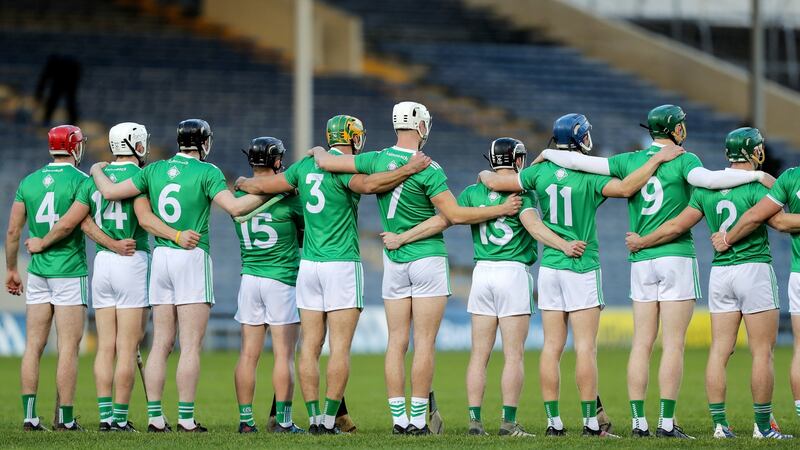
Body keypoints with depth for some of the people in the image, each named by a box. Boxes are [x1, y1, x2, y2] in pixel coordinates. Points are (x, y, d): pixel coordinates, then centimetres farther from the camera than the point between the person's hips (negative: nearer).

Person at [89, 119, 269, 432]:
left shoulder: (154, 170, 8)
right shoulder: (206, 172, -5)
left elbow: (110, 192, 6)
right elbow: (235, 207, -15)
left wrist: (97, 171, 26)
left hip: (160, 255, 5)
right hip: (192, 257, -5)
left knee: (161, 344, 8)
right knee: (191, 346, -4)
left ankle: (155, 416, 5)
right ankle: (186, 418, -8)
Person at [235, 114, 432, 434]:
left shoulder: (305, 165, 10)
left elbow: (262, 186, 17)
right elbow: (369, 184, -31)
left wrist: (244, 183, 38)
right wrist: (409, 169, -27)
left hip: (309, 264, 6)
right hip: (342, 264, -6)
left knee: (310, 347, 5)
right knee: (340, 348, -4)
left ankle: (314, 418, 3)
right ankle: (329, 419, -7)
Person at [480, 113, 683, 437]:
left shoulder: (541, 172, 1)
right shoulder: (589, 177, -12)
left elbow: (495, 182, 7)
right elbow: (625, 188, -25)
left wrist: (485, 174, 30)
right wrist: (657, 159, -17)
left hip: (549, 266, 4)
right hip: (582, 268, -4)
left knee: (552, 347, 5)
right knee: (586, 348, -3)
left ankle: (554, 422, 6)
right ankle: (590, 422, -4)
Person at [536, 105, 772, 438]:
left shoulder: (630, 161, 7)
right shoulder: (683, 160, -5)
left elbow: (580, 162, 6)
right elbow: (708, 179, -24)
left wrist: (548, 154, 24)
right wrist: (755, 174, -16)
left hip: (641, 261, 5)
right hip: (677, 258, -4)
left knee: (642, 344, 6)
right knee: (673, 345, -4)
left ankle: (638, 422, 4)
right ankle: (666, 423, -7)